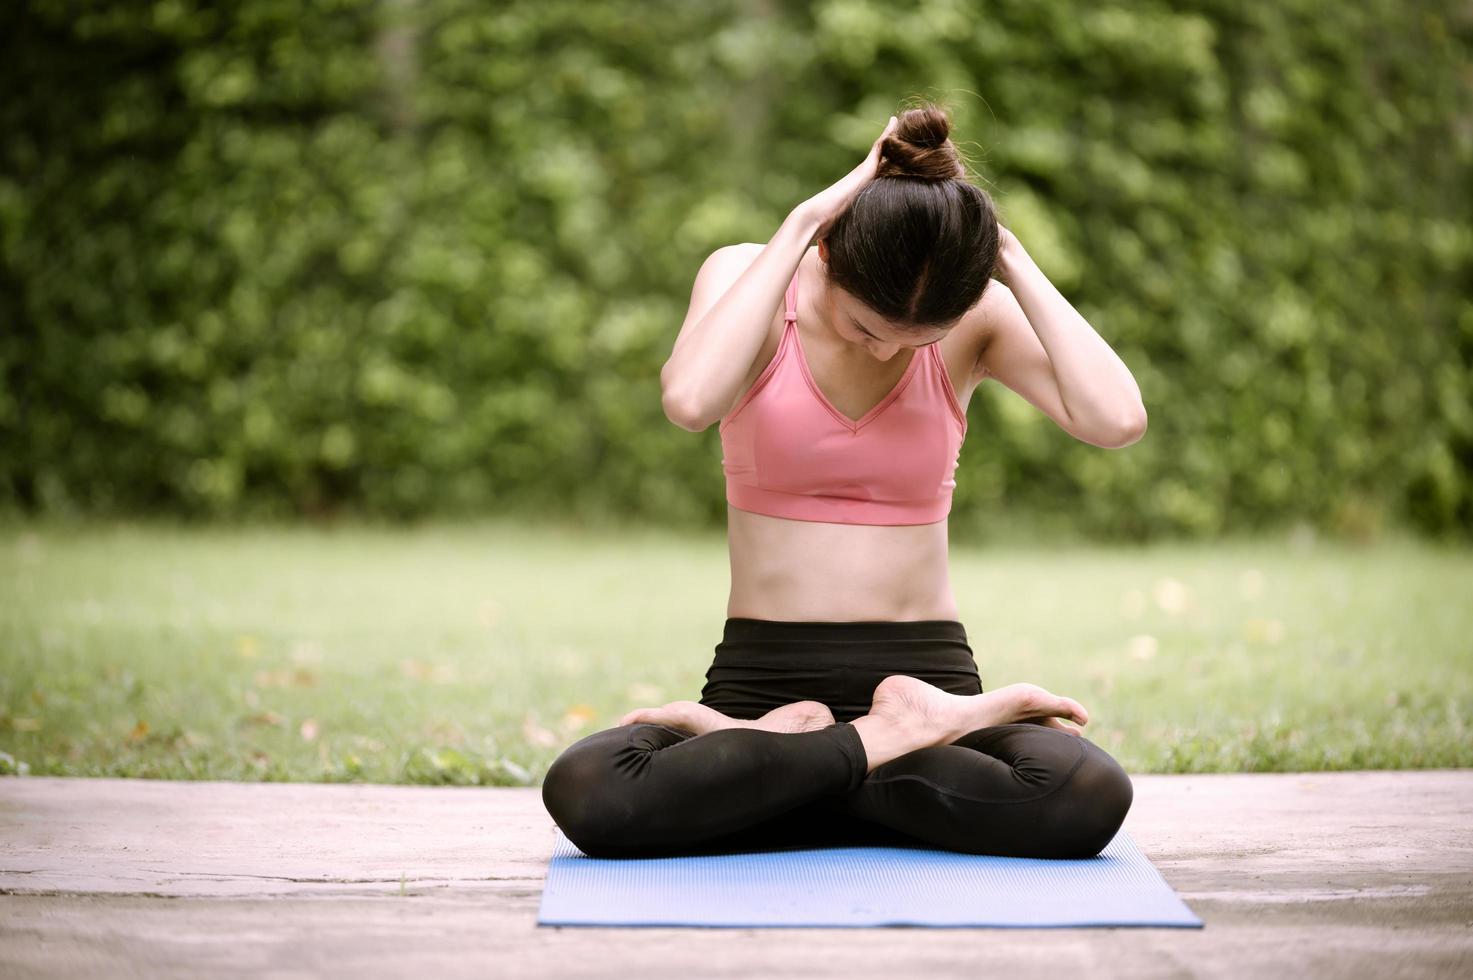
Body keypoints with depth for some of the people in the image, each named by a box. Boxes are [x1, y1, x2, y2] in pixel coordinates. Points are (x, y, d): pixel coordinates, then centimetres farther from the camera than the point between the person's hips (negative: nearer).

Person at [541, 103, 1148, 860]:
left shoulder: (980, 319, 0)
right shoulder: (749, 281, -3)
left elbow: (1117, 419, -18)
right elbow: (690, 401, -26)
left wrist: (1012, 260, -13)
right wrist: (798, 225, -21)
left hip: (926, 676, 1)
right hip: (762, 680, -1)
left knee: (1090, 798, -32)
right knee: (583, 793, -32)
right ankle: (892, 744, -15)